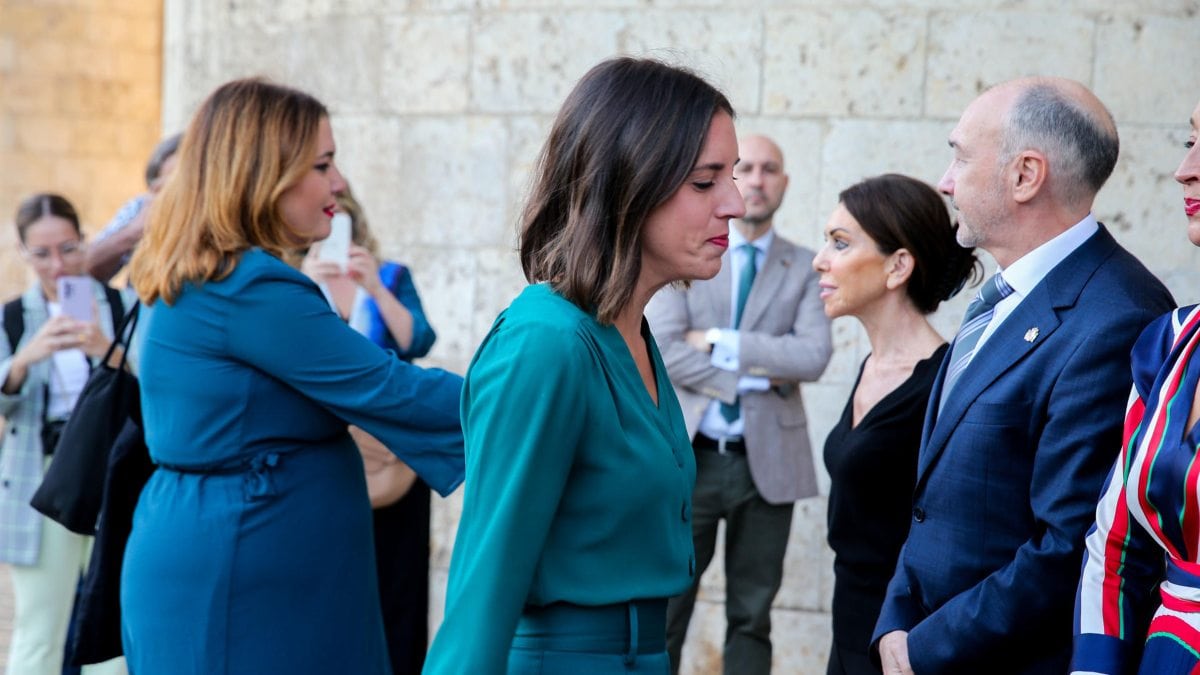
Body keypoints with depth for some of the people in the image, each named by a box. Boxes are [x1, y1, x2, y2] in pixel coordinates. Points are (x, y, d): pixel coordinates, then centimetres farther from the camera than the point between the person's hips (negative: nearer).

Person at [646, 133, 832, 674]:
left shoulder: (803, 269, 5)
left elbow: (813, 356, -10)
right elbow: (665, 351, -9)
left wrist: (722, 342, -13)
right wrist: (756, 377, -12)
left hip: (766, 462, 1)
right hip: (691, 458, -1)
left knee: (752, 617, 9)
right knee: (664, 613, 2)